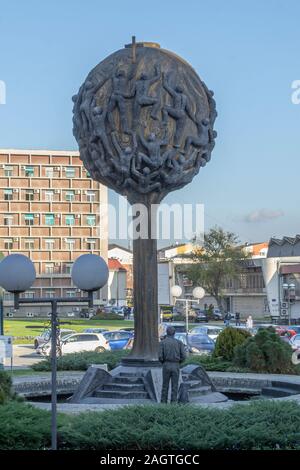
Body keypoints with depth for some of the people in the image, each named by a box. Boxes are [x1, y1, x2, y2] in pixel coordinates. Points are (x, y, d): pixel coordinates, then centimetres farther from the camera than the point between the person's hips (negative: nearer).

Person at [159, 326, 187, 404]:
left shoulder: (162, 342, -2)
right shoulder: (179, 342, 1)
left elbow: (160, 356, -9)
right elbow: (183, 356, -4)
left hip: (166, 366, 0)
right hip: (176, 366, 0)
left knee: (165, 385, 11)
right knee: (174, 386, 5)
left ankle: (164, 403, 12)